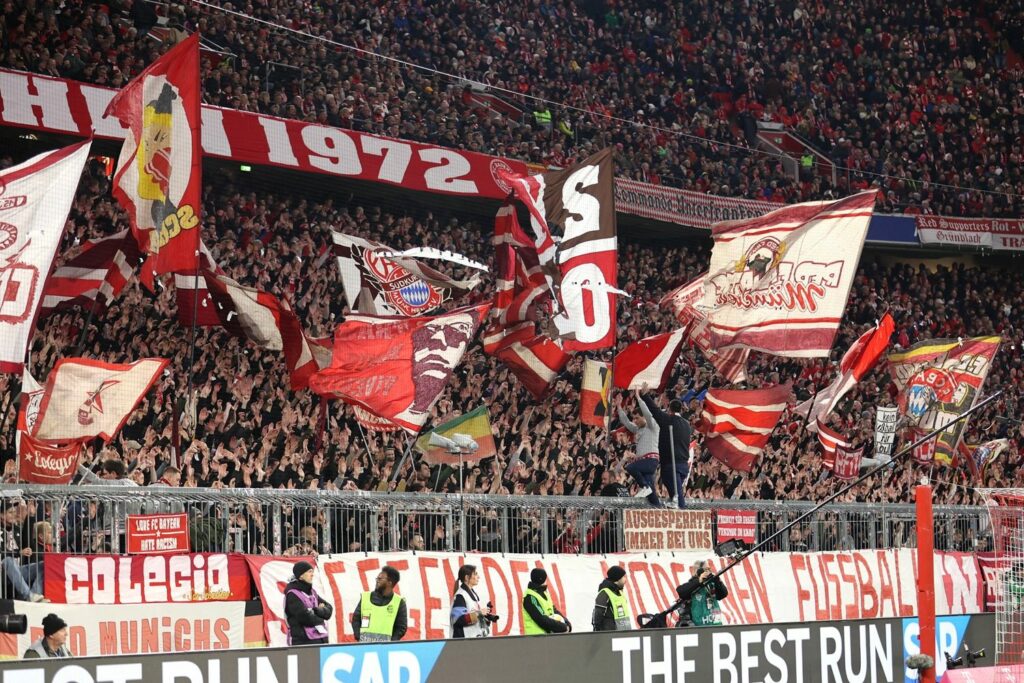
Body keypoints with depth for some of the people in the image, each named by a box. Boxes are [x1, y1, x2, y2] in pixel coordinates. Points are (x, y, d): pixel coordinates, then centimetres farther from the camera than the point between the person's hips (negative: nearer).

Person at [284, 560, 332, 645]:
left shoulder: (311, 592, 16)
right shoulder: (292, 594, -10)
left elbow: (329, 609, 12)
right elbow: (305, 617, -17)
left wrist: (317, 611, -8)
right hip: (303, 641, -8)